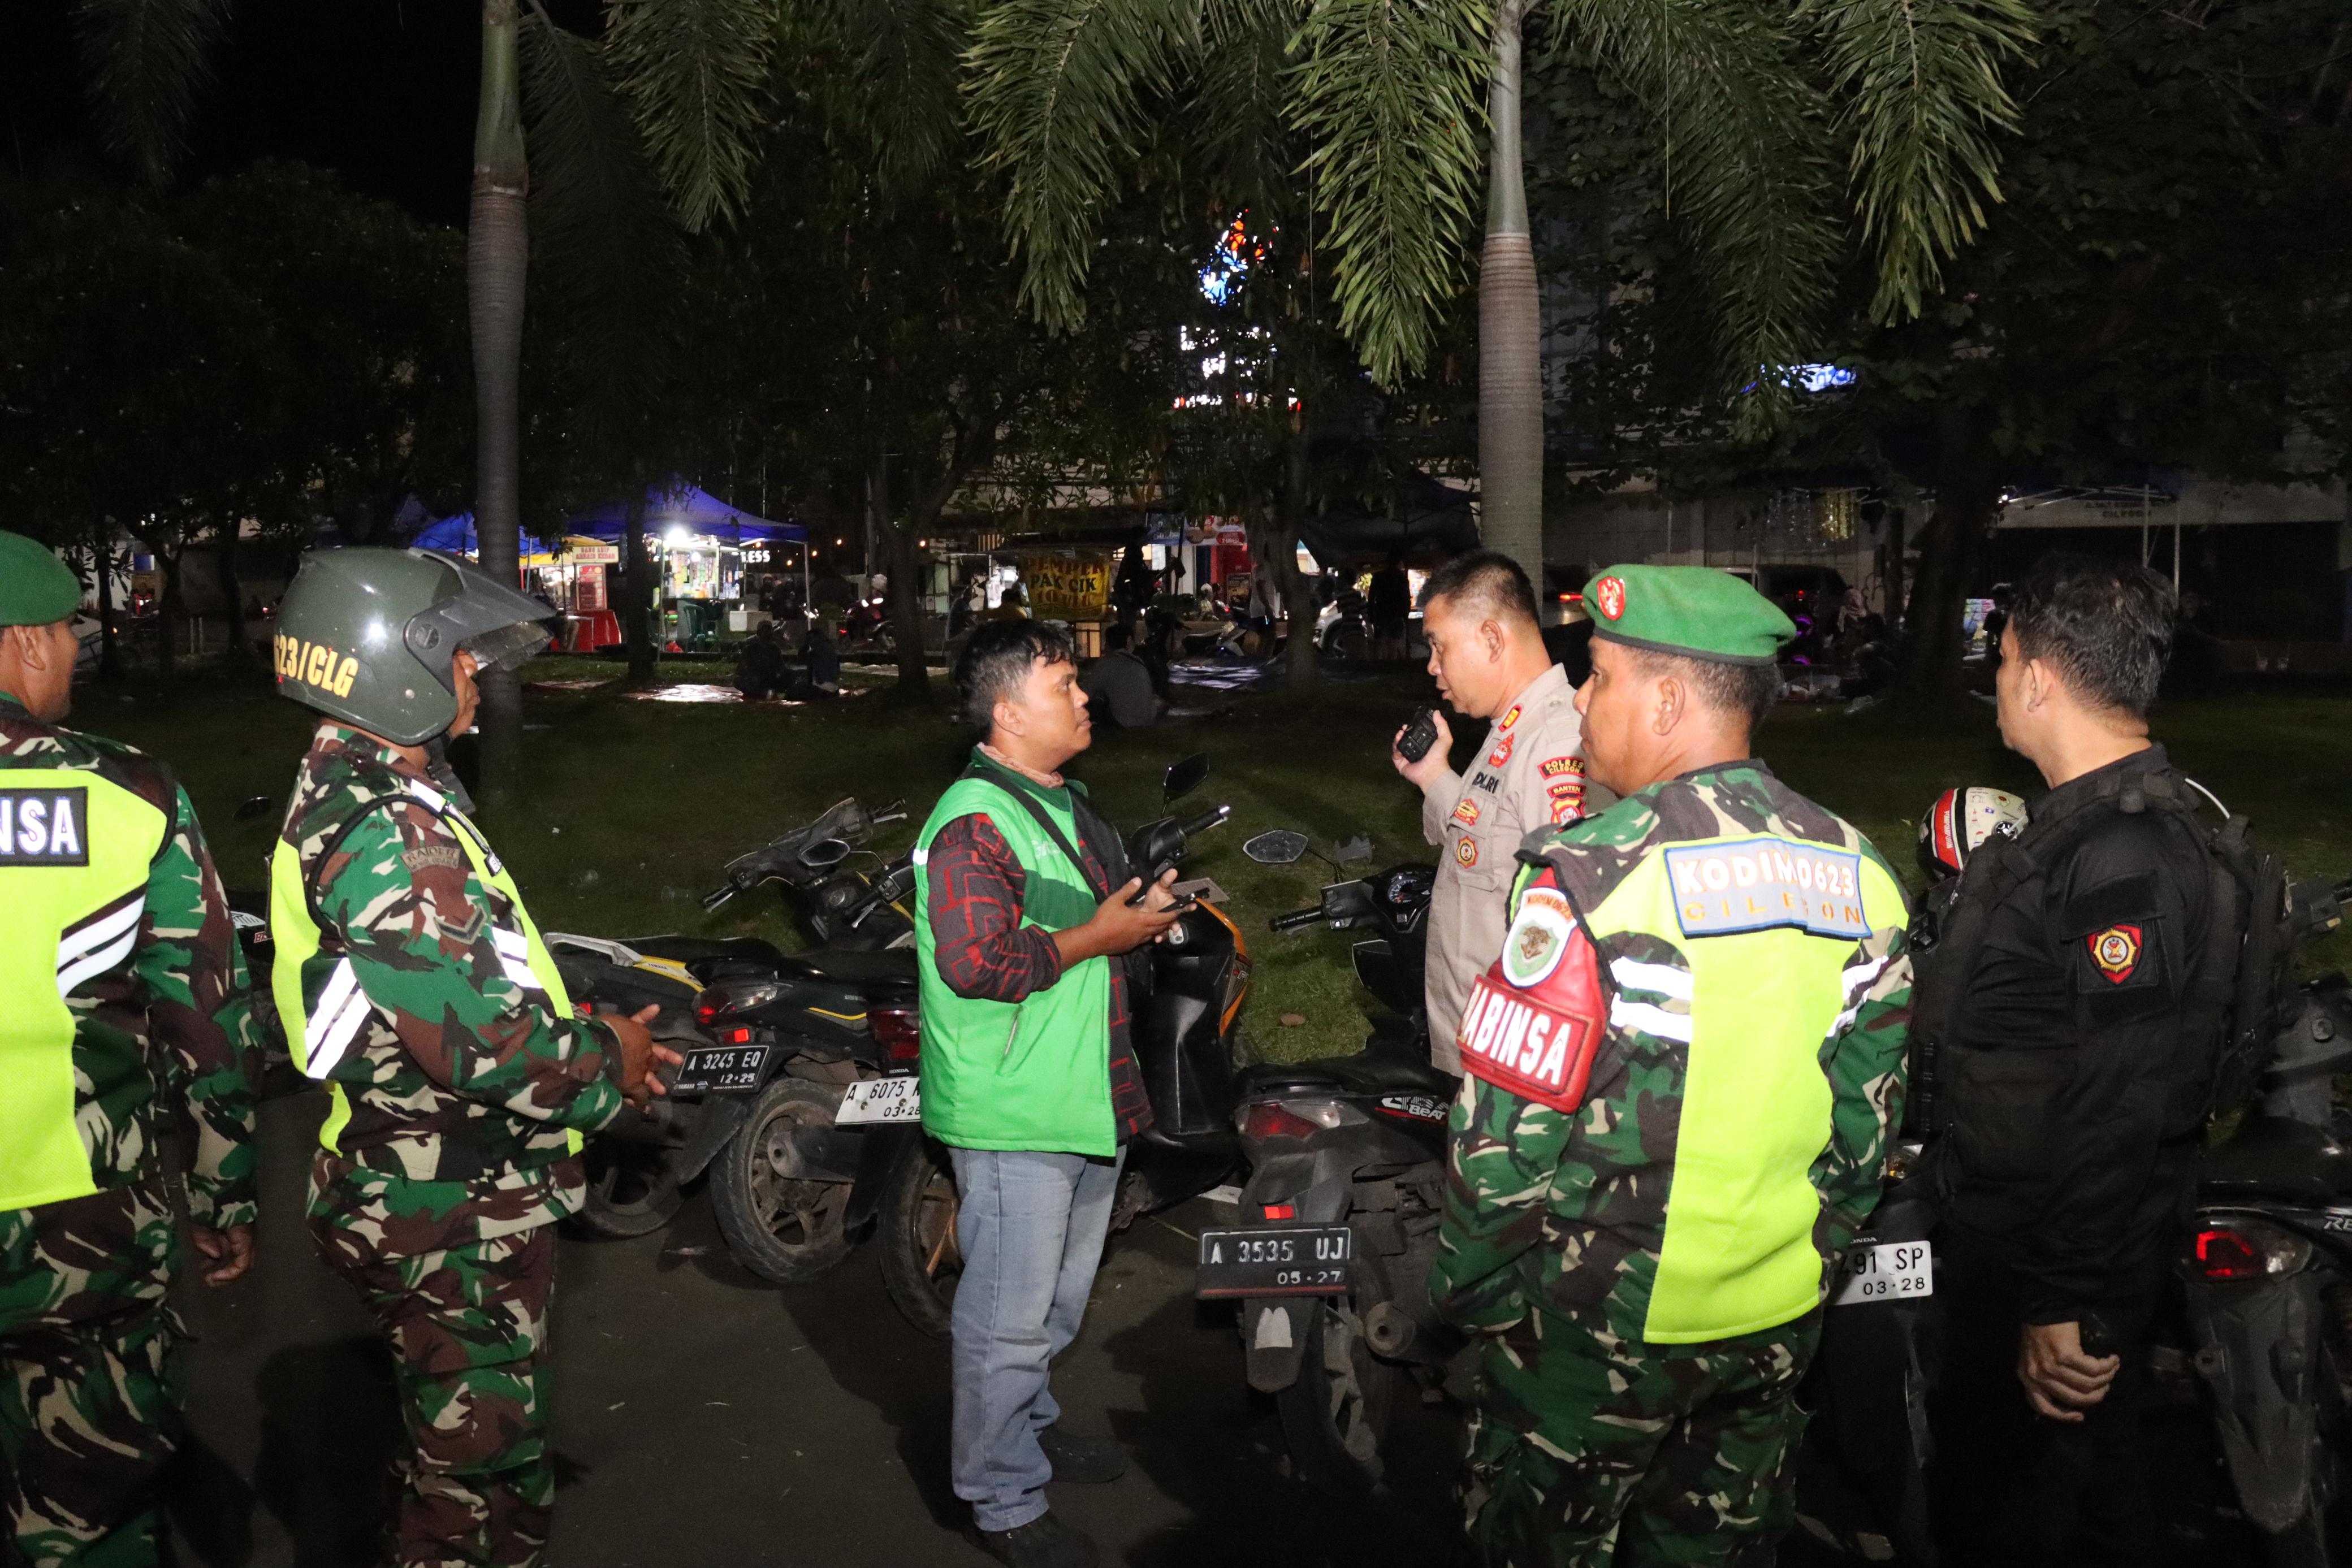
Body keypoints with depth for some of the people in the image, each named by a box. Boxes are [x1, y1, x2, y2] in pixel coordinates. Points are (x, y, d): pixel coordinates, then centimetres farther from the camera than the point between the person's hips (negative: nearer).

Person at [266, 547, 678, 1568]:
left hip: (442, 1196, 10)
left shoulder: (358, 792, 8)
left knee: (458, 1457, 27)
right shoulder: (382, 836, -27)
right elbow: (481, 1045, -29)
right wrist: (606, 1065, -12)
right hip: (453, 1225, -10)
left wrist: (581, 1033, 8)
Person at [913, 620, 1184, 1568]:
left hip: (1089, 1098, 10)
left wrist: (1142, 909, 10)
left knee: (1059, 1300, 25)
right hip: (1014, 1117, -10)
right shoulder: (974, 822, -20)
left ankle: (1027, 1419, 46)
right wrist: (1098, 936, -21)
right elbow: (978, 963, -29)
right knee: (1010, 1317, 2)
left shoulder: (1067, 801, 13)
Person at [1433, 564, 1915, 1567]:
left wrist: (1469, 1290, -5)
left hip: (1598, 1331, -6)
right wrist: (1809, 1258, 17)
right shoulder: (1857, 872, -1)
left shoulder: (1595, 874, -22)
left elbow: (1507, 1132, -19)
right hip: (1778, 1326, 6)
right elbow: (1869, 1119, 6)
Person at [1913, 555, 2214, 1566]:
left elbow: (2119, 1110, -28)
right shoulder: (2091, 819, 8)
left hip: (2050, 1262, -10)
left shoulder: (2125, 858, -26)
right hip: (2007, 1228, 10)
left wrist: (2069, 1304, -25)